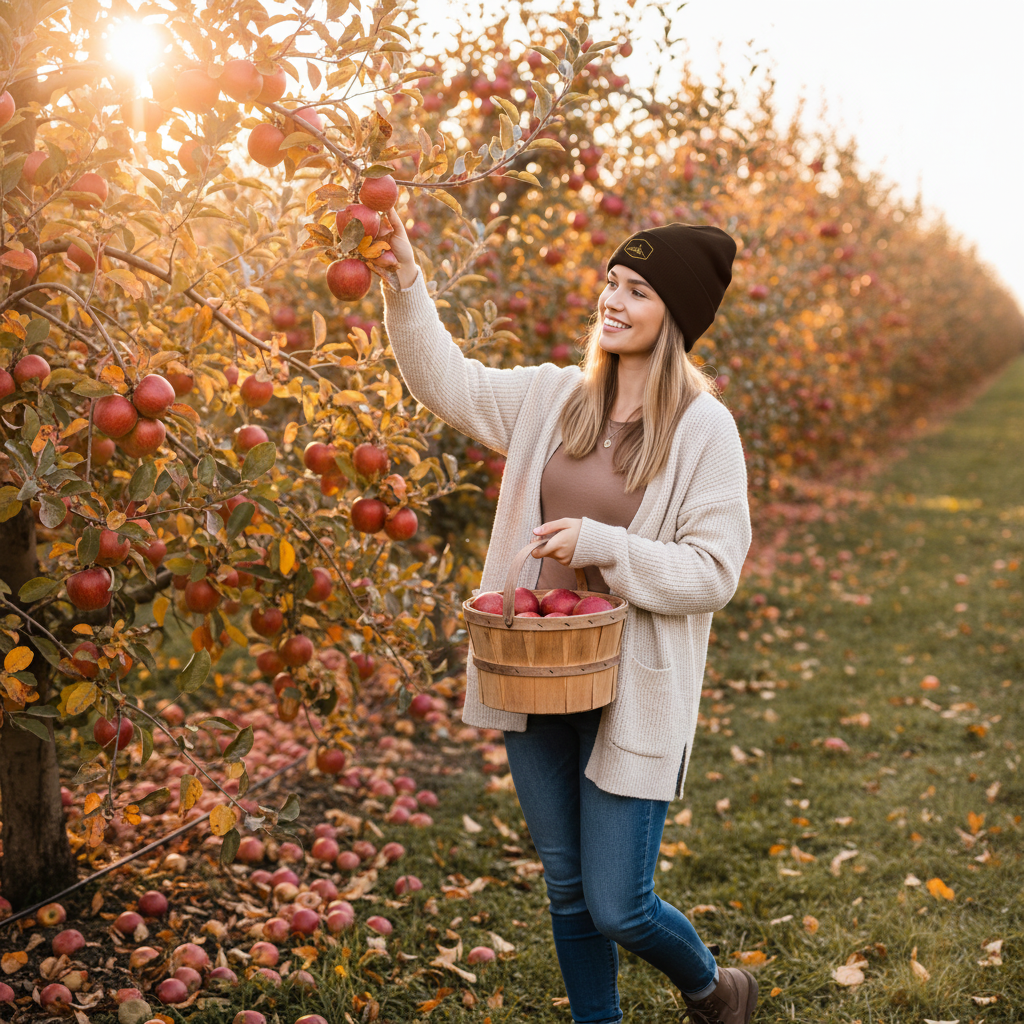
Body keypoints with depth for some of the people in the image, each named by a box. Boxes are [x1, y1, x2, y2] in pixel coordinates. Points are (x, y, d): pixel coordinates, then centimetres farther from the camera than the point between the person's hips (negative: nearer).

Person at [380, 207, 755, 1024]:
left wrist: (603, 544, -22)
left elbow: (713, 572, -13)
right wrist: (405, 281, -4)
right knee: (566, 888, 18)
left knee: (617, 908, 1)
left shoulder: (704, 428, -11)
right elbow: (447, 381, 7)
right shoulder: (553, 397, 3)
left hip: (633, 696, -5)